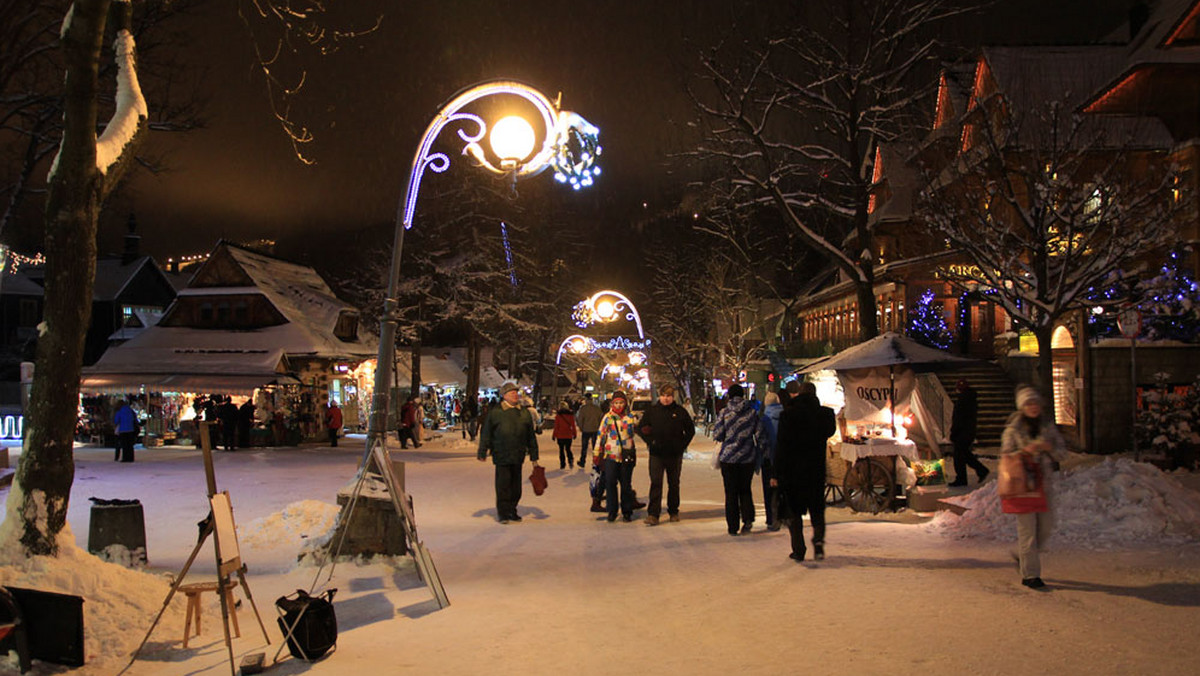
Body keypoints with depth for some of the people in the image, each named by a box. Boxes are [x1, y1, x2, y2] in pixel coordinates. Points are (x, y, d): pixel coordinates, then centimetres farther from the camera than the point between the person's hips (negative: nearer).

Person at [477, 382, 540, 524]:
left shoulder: (524, 413, 10)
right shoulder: (495, 412, -2)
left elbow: (531, 436, 14)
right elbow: (486, 433, 2)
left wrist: (534, 456, 14)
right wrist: (482, 452, -1)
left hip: (518, 456, 4)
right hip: (501, 456, -4)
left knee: (516, 485, 10)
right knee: (503, 485, -2)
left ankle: (512, 511, 23)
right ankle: (502, 513, 9)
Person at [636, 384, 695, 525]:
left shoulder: (680, 411, 1)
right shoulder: (651, 411, 1)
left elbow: (690, 430, 9)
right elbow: (640, 428, 7)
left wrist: (683, 444, -1)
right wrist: (650, 441, -5)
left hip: (675, 455, 1)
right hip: (656, 455, -1)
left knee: (674, 484, 12)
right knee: (655, 483, -7)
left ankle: (673, 512, 26)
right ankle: (653, 515, -8)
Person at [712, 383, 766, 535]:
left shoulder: (724, 412, -6)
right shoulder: (752, 412, -1)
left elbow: (717, 435, -8)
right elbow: (760, 435, 0)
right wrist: (758, 454, 13)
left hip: (728, 457, -2)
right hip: (748, 457, 2)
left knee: (731, 491, 7)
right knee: (745, 489, 17)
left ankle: (733, 526, 9)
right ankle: (748, 518, -2)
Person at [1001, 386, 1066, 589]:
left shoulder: (1048, 426, 8)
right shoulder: (1013, 429, -4)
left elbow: (1062, 454, 10)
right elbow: (1005, 456, -5)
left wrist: (1049, 448, -11)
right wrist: (1025, 451, -20)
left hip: (1042, 482, 5)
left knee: (1046, 526, 9)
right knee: (1027, 528, -2)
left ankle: (1024, 557, 34)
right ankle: (1029, 574, 6)